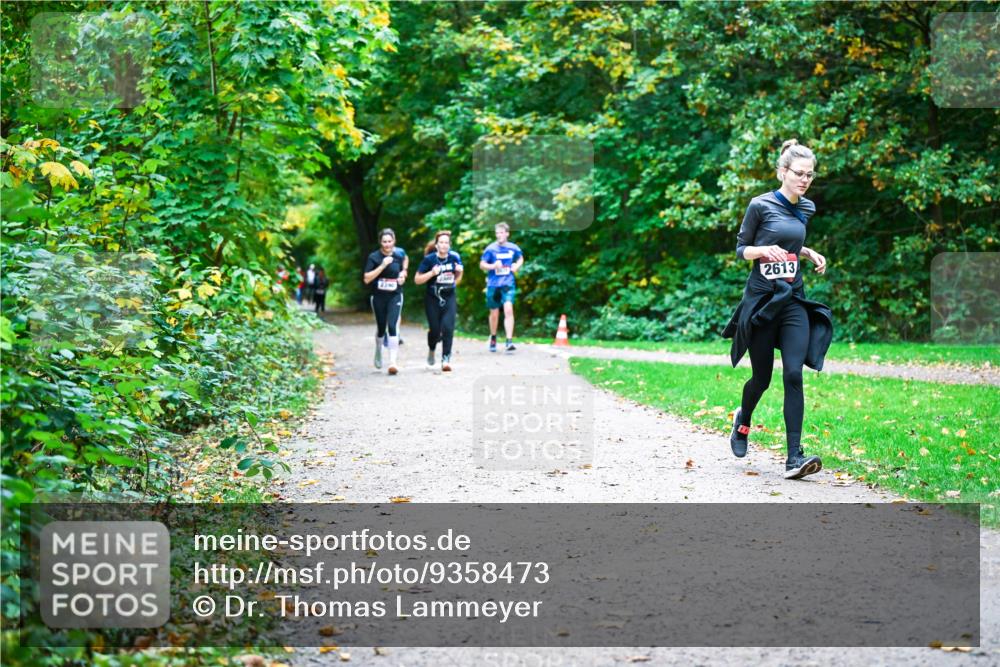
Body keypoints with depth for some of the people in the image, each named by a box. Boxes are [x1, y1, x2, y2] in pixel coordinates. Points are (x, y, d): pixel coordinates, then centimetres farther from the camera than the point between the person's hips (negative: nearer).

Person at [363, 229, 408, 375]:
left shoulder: (399, 253, -1)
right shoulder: (374, 257, -9)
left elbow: (405, 259, 23)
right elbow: (367, 279, -16)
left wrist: (403, 272, 5)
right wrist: (382, 266, -24)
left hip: (395, 296, 0)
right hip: (378, 297, 0)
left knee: (393, 326, -15)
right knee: (381, 327, 11)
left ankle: (393, 362, -21)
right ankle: (378, 350, 44)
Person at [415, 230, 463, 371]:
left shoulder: (454, 257, -1)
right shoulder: (429, 259, -10)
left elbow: (457, 277, 16)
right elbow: (417, 280, -8)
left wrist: (459, 272, -6)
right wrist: (432, 273, -21)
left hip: (449, 298, 1)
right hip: (432, 298, -1)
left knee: (448, 328, -14)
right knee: (435, 330, 1)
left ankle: (446, 359, -9)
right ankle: (431, 350, 34)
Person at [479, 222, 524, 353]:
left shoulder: (513, 248, 2)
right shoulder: (491, 249, -4)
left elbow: (521, 259, 21)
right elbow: (482, 265, -1)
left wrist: (517, 266, 0)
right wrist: (493, 266, -19)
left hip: (508, 284, 0)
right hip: (493, 285, 0)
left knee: (508, 309, -19)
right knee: (494, 313, 10)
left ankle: (509, 341, -20)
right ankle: (493, 337, 35)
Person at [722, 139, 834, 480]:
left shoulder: (806, 209, 9)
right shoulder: (761, 205, -8)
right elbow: (741, 248, -2)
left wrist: (811, 253, 7)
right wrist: (763, 250, -22)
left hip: (793, 299, 4)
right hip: (761, 298, -4)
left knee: (794, 374, -11)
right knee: (762, 377, 6)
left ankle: (794, 458, -15)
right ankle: (742, 420, 41)